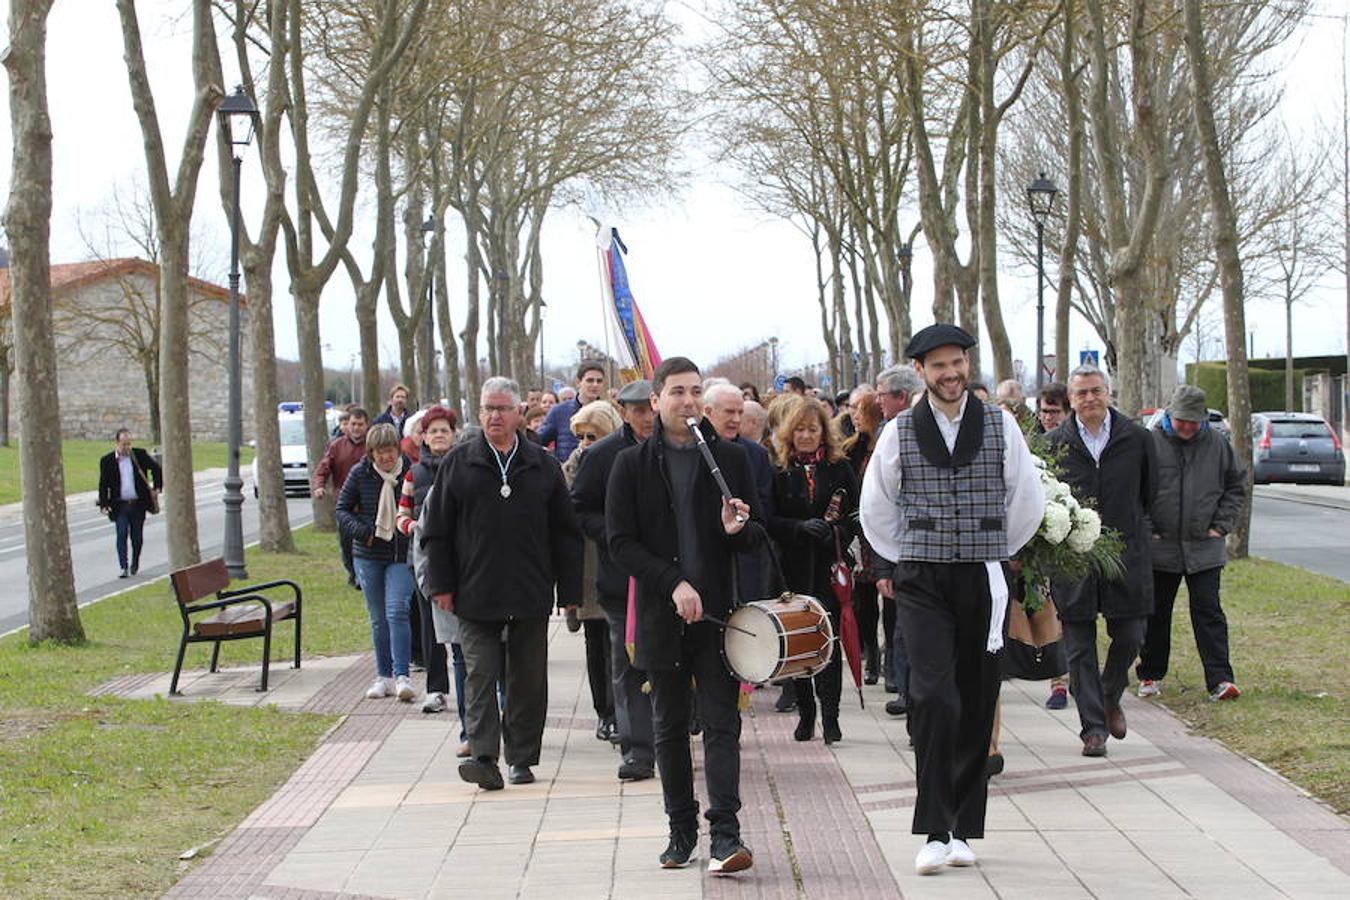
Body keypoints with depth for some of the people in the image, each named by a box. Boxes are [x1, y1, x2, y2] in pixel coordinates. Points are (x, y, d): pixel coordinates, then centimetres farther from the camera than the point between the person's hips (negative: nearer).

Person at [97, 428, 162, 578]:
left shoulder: (140, 455, 2)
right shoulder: (107, 461, 0)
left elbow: (157, 469, 12)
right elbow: (103, 485, 3)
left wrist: (157, 487, 2)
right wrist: (104, 504, -6)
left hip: (138, 504, 1)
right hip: (120, 505, -1)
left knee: (137, 537, 7)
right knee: (122, 535, -11)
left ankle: (135, 565, 26)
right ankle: (124, 567, -11)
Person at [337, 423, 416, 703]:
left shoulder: (411, 472, -6)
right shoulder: (360, 473, 0)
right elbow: (342, 509, 7)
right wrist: (363, 532, -9)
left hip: (401, 555, -3)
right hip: (368, 556, 3)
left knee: (397, 612, -16)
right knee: (378, 619, 9)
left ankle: (402, 675, -15)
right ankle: (384, 676, 19)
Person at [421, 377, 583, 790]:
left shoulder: (543, 465, 7)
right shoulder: (458, 464, 5)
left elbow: (565, 533, 9)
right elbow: (437, 531, 7)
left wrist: (570, 590, 4)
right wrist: (441, 584, -1)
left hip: (531, 595, 1)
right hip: (476, 594, -1)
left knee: (528, 678, 6)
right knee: (480, 675, -6)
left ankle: (521, 757, 15)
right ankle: (484, 756, -10)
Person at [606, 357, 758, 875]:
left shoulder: (731, 459, 7)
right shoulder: (632, 465, 3)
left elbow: (755, 538, 11)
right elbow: (621, 543, -3)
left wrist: (737, 530, -13)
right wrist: (674, 583, -14)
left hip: (718, 613, 0)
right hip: (661, 616, 0)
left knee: (722, 723, -8)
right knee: (670, 728, 9)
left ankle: (725, 836, -11)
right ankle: (682, 831, 19)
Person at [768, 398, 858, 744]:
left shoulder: (841, 468, 6)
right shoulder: (779, 472, 6)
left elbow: (856, 516, 5)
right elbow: (769, 521, 1)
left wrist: (837, 533, -14)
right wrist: (801, 527, -15)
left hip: (830, 567, -1)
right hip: (793, 568, 1)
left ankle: (829, 715, -1)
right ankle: (805, 713, 14)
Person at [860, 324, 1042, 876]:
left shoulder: (1000, 426, 4)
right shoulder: (900, 432, 2)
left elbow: (1028, 501, 12)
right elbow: (876, 509, 14)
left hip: (983, 582, 2)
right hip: (921, 583, -1)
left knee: (977, 705, 5)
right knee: (933, 697, -15)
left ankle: (963, 829, 15)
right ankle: (935, 832, -12)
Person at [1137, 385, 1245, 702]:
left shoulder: (1217, 445, 3)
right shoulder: (1149, 443, -4)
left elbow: (1237, 486, 13)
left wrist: (1221, 525, 4)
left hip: (1204, 548, 1)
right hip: (1159, 547, 0)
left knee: (1208, 613, -2)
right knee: (1155, 614, 10)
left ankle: (1219, 679, -2)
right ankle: (1151, 675, 23)